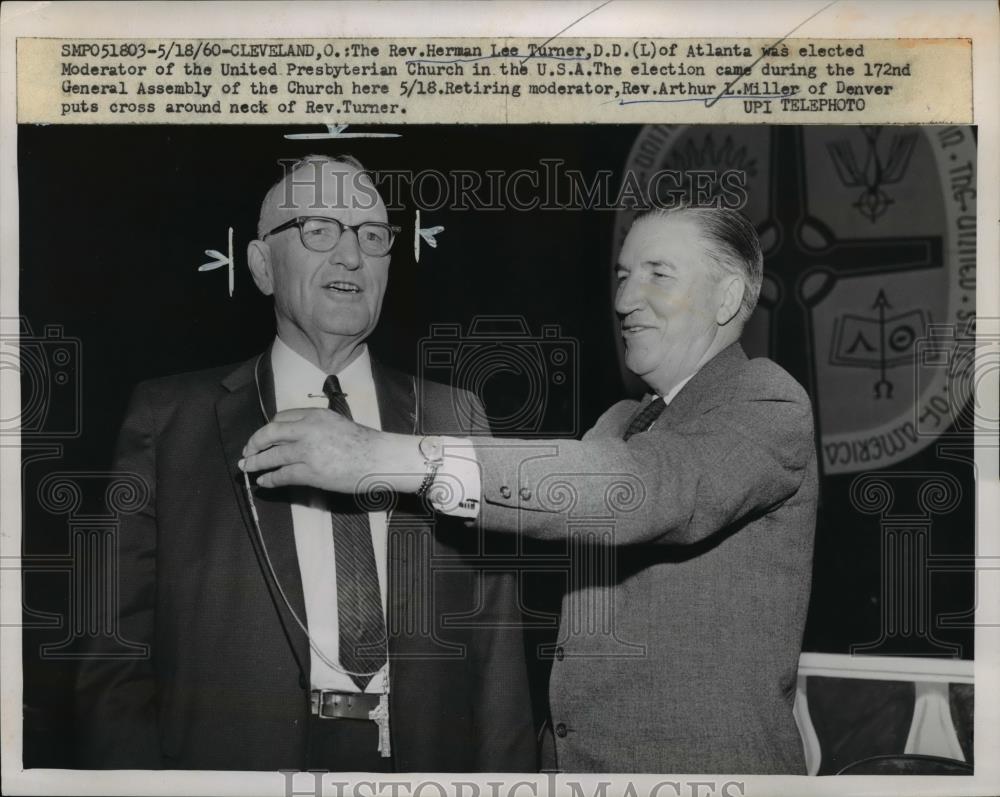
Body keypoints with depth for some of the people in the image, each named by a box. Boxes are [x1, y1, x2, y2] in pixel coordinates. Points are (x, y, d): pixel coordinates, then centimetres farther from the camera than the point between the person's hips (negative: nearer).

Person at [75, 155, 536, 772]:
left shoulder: (455, 420, 1)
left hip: (423, 757, 2)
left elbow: (496, 646, 0)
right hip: (239, 756, -1)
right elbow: (118, 654, -4)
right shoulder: (168, 419, -3)